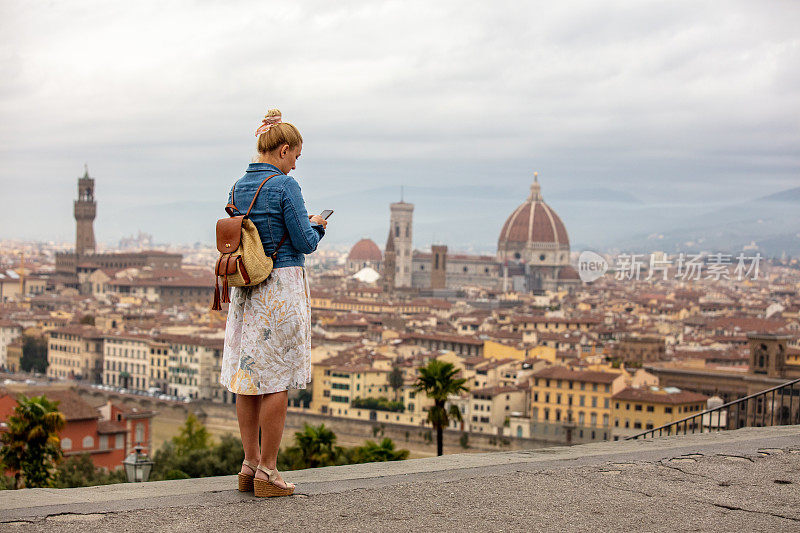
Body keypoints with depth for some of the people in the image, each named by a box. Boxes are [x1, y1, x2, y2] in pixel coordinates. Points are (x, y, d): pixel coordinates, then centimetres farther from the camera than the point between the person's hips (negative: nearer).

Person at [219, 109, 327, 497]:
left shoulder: (238, 188, 9)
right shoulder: (285, 186, -12)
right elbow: (305, 243, -12)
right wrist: (316, 226, 10)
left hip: (245, 289, 7)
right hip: (282, 285, -7)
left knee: (248, 376, 10)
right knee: (276, 381, -1)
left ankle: (249, 465, 15)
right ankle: (267, 471, 2)